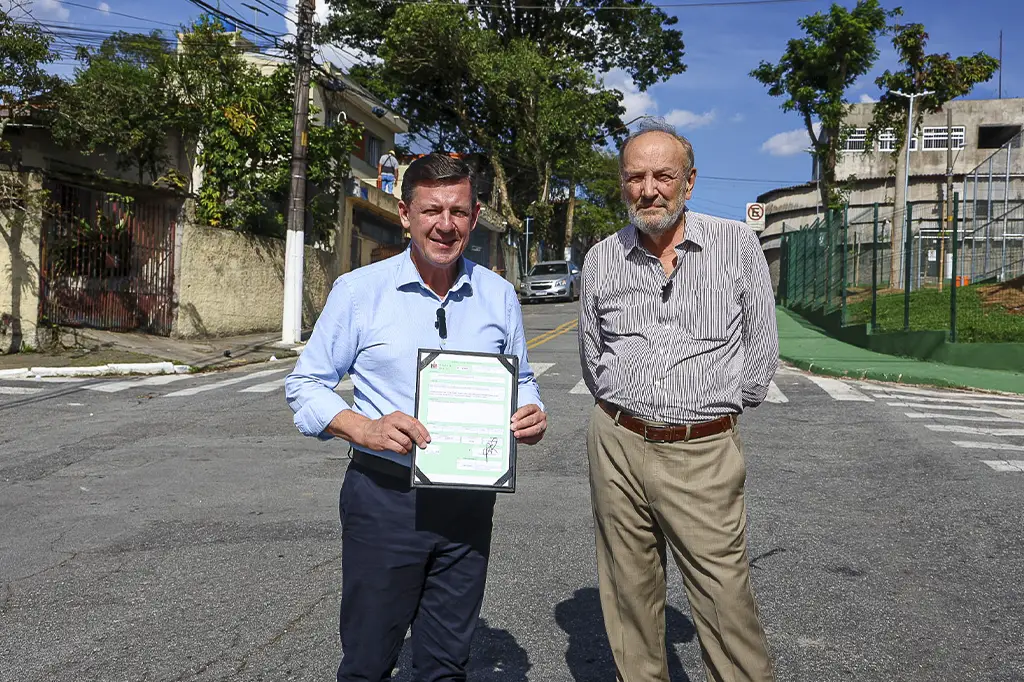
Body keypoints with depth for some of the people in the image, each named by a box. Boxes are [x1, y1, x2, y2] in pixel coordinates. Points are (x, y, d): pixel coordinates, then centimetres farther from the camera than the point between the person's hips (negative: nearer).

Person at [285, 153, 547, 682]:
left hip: (468, 501, 3)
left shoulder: (499, 296, 3)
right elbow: (304, 386, -2)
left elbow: (519, 381, 16)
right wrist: (366, 430, -19)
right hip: (384, 495, -2)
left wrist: (531, 417, -7)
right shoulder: (358, 291, -6)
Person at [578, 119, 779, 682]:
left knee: (726, 603, -2)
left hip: (704, 452, -3)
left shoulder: (738, 244, -1)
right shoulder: (602, 259, 6)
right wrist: (624, 412, 13)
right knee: (629, 594, 12)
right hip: (617, 446, 3)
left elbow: (761, 346, 4)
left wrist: (717, 410, 6)